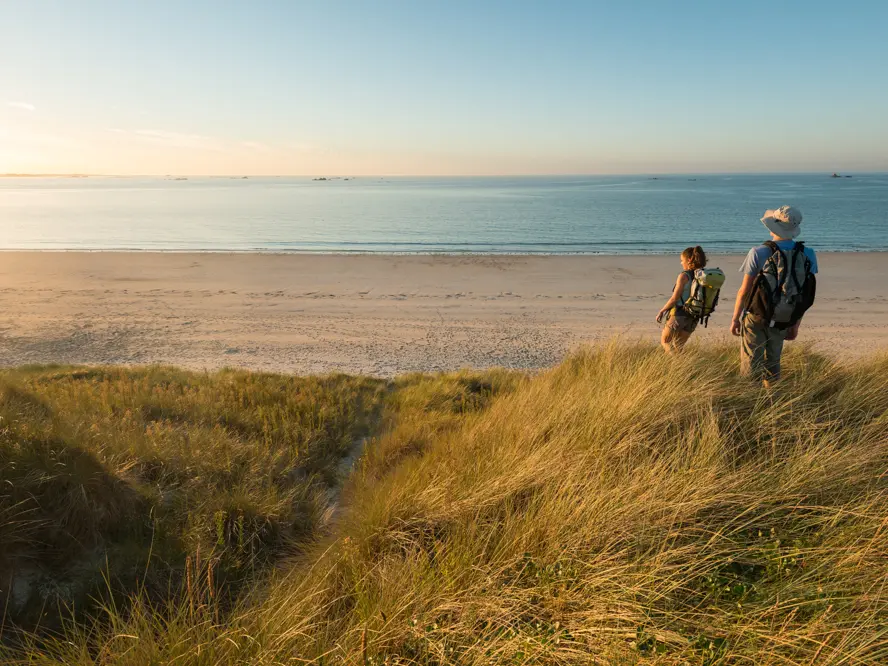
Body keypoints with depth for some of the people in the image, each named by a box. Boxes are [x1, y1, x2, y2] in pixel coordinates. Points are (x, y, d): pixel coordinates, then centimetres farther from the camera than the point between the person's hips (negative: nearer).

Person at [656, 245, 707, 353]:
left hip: (679, 314, -6)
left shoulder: (684, 276, -15)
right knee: (678, 347, 19)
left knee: (664, 341, 11)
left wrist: (661, 311, -4)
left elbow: (674, 298, -15)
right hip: (693, 317, 6)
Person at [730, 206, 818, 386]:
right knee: (773, 364, 19)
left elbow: (744, 291, -13)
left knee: (751, 366, 4)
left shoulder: (759, 253, -16)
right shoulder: (807, 255, -4)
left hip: (756, 318, -4)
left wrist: (735, 318, -1)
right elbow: (806, 295, 2)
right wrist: (795, 324, 12)